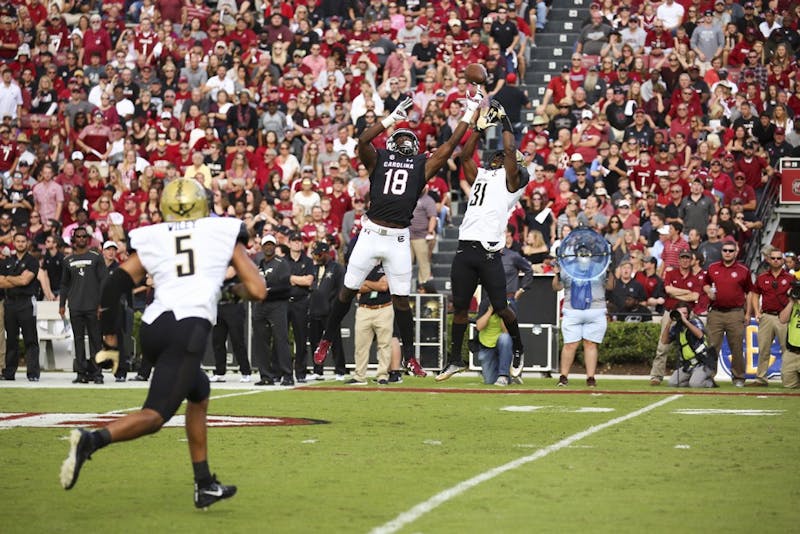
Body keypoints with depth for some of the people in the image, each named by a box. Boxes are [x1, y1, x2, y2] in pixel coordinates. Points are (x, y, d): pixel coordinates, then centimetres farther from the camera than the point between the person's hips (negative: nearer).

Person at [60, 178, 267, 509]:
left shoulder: (150, 239, 17)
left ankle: (205, 485, 26)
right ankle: (92, 440, -36)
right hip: (190, 327, -5)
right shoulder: (224, 233, 13)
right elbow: (257, 291, 9)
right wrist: (238, 290, 32)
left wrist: (109, 343, 15)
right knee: (156, 415, -10)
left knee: (199, 393, 27)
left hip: (153, 326, 5)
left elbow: (114, 287, 9)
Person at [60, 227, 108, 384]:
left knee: (95, 340, -2)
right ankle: (81, 373, 6)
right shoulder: (68, 260, 13)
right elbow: (65, 284, 18)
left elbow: (103, 280, 0)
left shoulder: (96, 257, 3)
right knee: (78, 340, 3)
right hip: (75, 307, 3)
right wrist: (62, 304, 12)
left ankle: (96, 372, 1)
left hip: (93, 306, -3)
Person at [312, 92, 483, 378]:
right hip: (371, 234, -1)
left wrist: (469, 113, 1)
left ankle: (410, 357, 13)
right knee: (348, 290, 7)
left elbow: (449, 146, 3)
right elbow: (363, 140, -13)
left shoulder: (422, 164, 10)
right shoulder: (378, 159, 6)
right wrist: (394, 116, -12)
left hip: (398, 239, 1)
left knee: (401, 299, 5)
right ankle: (327, 339, 24)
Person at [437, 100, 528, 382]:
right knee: (460, 306, 7)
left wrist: (505, 122, 3)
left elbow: (510, 151, -5)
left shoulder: (511, 179, 5)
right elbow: (465, 156, 19)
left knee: (500, 306, -4)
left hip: (489, 250, -6)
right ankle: (455, 359, 14)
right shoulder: (479, 176, 22)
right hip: (465, 249, 6)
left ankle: (518, 351, 17)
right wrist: (480, 128, 17)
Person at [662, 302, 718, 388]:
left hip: (703, 363, -6)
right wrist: (669, 322, -9)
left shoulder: (695, 321, -5)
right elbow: (664, 341, 1)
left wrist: (685, 320, -28)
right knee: (672, 383, -11)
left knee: (695, 384, -29)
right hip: (688, 365, 6)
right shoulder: (676, 327, 10)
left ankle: (709, 382, 5)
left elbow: (700, 335, -26)